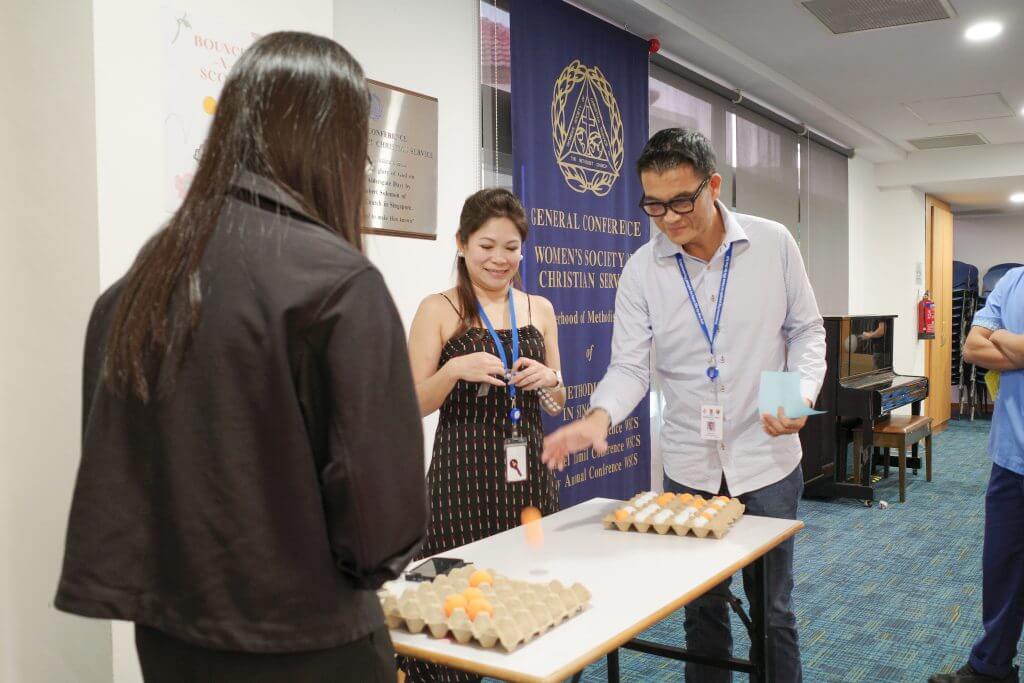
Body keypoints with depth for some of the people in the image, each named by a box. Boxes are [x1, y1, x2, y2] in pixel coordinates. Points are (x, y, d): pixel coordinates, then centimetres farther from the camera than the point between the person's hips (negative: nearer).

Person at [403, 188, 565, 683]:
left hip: (528, 472, 4)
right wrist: (455, 370, -19)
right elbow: (414, 406, -3)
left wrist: (550, 380, -5)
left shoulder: (539, 309, 9)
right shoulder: (438, 310, -3)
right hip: (463, 476, -4)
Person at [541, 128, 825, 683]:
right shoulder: (641, 269, -5)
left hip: (766, 459, -1)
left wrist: (802, 394, -14)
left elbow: (806, 330, 4)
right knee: (701, 610, 14)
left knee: (772, 610, 12)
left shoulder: (773, 244, -6)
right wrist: (600, 415, -27)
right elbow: (630, 365, -7)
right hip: (688, 466, 1)